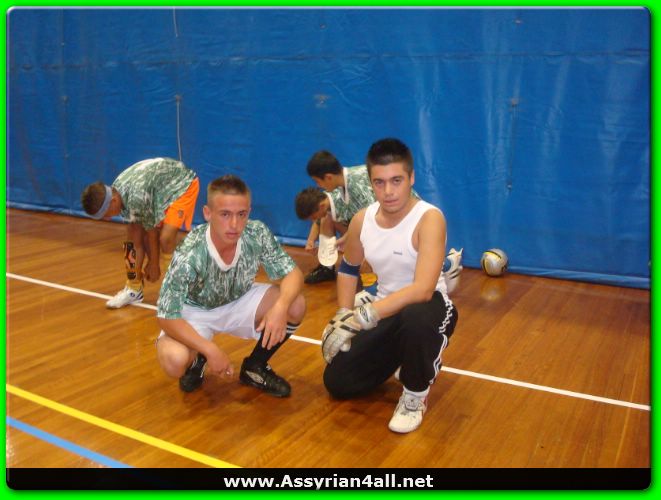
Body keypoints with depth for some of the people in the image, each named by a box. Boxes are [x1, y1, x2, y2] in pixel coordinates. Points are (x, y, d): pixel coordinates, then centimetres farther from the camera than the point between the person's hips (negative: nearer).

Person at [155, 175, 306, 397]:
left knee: (295, 306, -21)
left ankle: (254, 367, 4)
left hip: (239, 302, 4)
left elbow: (293, 273, -17)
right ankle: (197, 362, 8)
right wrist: (211, 350, -36)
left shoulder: (258, 234, -25)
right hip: (195, 311, -3)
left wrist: (280, 306, -38)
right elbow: (167, 317, -28)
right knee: (174, 361, -32)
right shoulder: (189, 255, -33)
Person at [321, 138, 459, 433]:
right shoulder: (362, 220, -6)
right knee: (337, 383, -1)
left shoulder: (430, 219, -24)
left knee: (414, 318, -43)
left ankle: (416, 395, -10)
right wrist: (343, 317, 1)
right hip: (386, 312, 6)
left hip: (429, 308, -5)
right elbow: (348, 269, 13)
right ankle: (405, 361, 27)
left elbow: (423, 289, -37)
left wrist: (362, 316, -41)